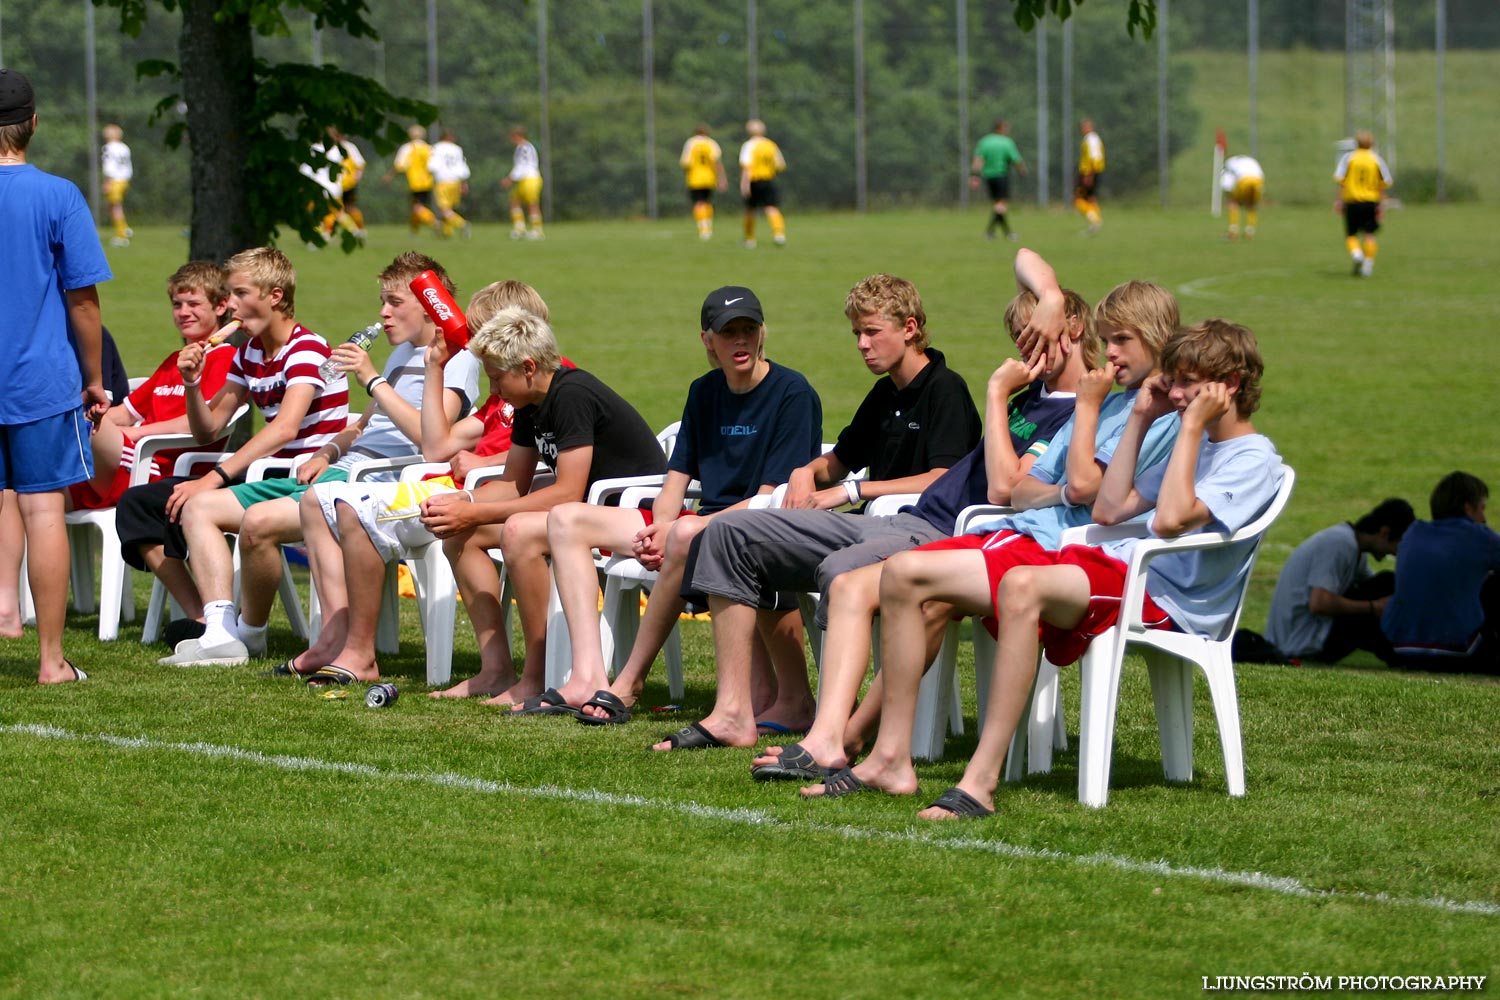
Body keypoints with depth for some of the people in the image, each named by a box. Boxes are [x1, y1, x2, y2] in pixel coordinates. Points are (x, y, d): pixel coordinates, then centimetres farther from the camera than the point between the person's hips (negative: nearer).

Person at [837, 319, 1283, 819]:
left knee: (1023, 586, -42)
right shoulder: (1195, 444, 26)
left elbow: (1171, 519, -19)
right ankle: (891, 759, -9)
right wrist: (1140, 420, 23)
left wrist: (1192, 425, -11)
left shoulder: (1254, 459, -3)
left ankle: (980, 783, -46)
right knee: (904, 573, -4)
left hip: (1158, 599, -10)